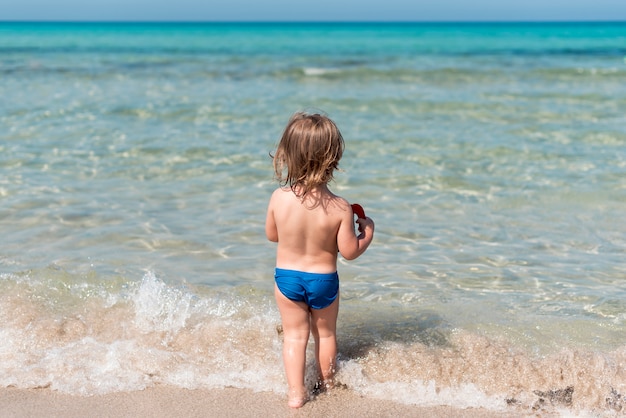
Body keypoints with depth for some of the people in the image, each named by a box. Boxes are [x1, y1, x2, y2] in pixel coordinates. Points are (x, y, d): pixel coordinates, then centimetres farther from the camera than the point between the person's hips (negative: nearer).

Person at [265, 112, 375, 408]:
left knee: (294, 334, 17)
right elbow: (349, 252, -15)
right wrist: (367, 233, 3)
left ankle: (296, 392, 15)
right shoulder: (340, 208, -24)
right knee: (325, 333, 23)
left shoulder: (279, 198, -19)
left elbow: (271, 235, -1)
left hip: (286, 276, 1)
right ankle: (326, 382, 42)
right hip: (323, 280, 0)